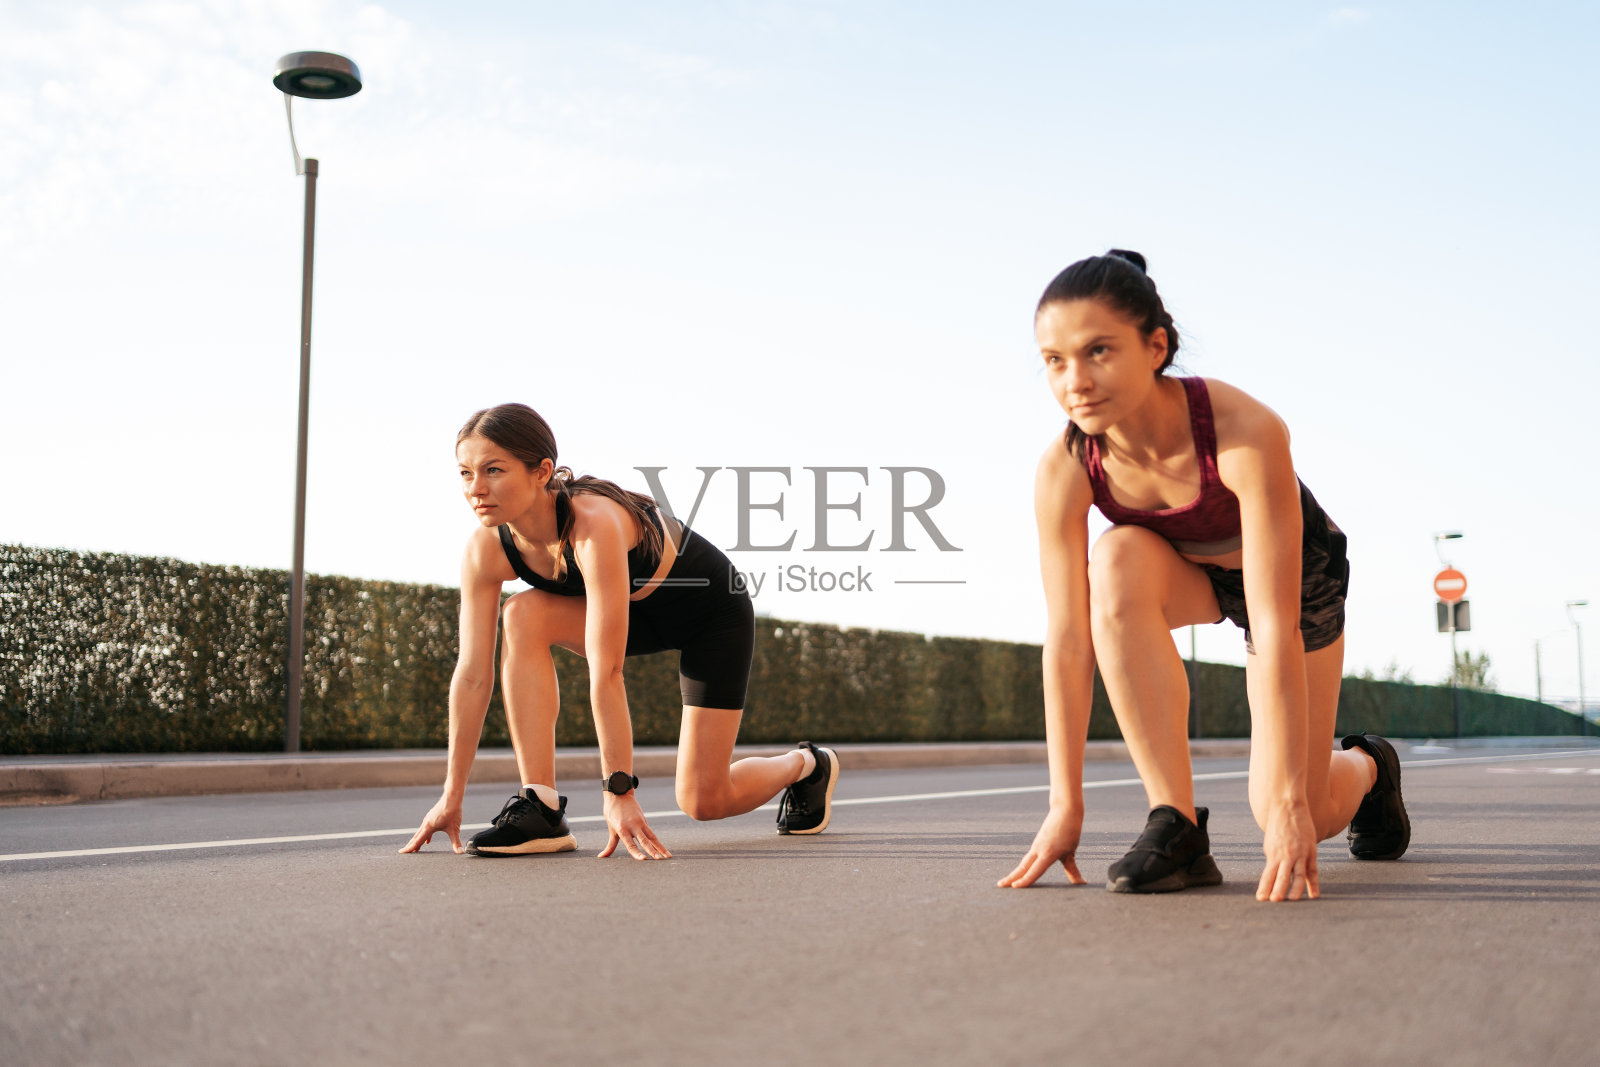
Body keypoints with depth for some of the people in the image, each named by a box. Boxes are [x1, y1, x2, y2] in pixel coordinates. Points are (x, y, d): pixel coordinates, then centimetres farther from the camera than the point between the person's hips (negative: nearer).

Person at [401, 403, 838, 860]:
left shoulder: (595, 524, -41)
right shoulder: (486, 549, -21)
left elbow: (605, 673, -42)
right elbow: (472, 674, -17)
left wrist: (619, 792, -40)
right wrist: (452, 795, -15)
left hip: (712, 608, -5)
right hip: (637, 611, 6)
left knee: (703, 800, -6)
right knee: (523, 615, -26)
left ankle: (807, 764, 27)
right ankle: (543, 810, -22)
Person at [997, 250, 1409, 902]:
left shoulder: (1247, 432, -40)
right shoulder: (1064, 472, -29)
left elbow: (1276, 633, -40)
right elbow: (1067, 642, -25)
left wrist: (1289, 801, -40)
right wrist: (1066, 805, -22)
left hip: (1295, 573, -2)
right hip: (1187, 571, 2)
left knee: (1294, 818, -5)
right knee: (1118, 561, -36)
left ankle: (1365, 766, 35)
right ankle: (1177, 827, -27)